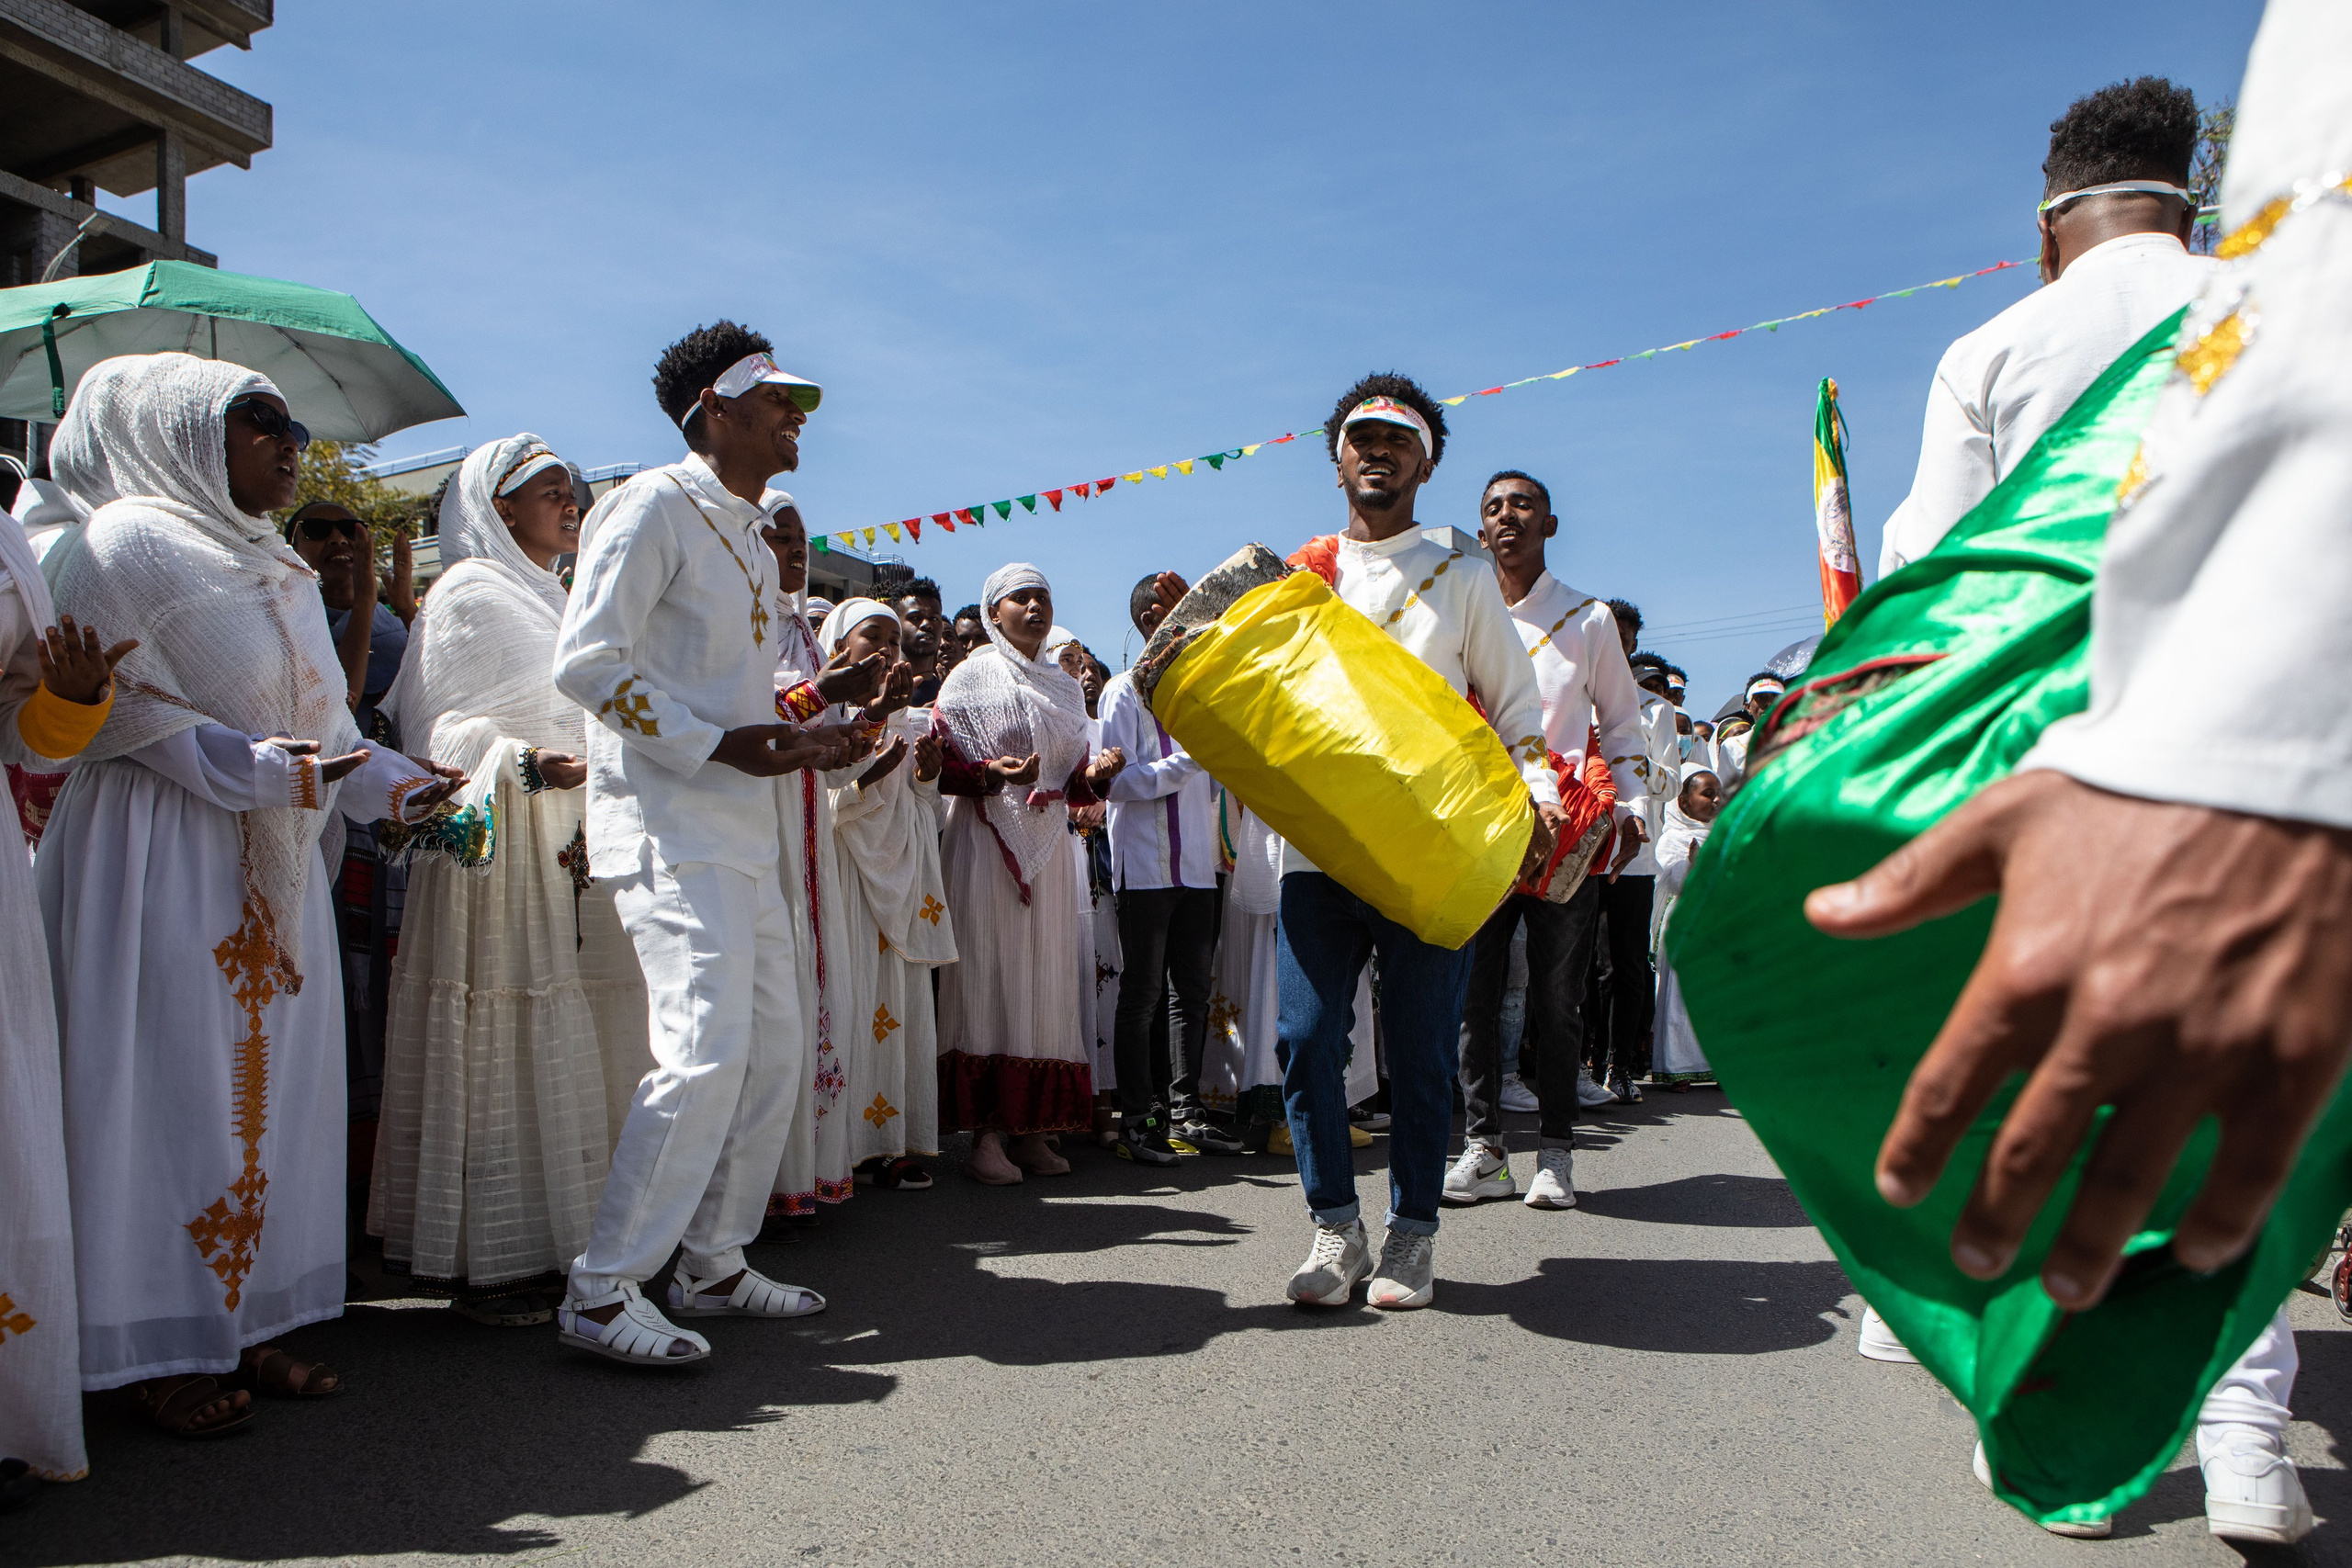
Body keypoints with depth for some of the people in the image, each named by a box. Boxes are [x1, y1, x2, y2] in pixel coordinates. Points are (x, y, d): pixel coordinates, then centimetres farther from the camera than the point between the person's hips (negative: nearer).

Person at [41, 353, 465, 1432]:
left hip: (274, 866, 8)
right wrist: (254, 766, -21)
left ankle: (249, 1323, 17)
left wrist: (390, 781, 2)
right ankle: (165, 1351, 6)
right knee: (177, 1092, -4)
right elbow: (116, 705, -12)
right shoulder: (127, 542, -5)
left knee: (273, 1089, 8)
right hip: (164, 859, -8)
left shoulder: (280, 569, 18)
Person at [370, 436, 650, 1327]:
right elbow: (439, 728, -11)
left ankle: (553, 1237, 15)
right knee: (498, 1052, -6)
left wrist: (591, 824, 12)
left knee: (557, 1049, 8)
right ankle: (484, 1261, 1)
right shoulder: (470, 593, -4)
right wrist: (525, 765, -27)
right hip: (496, 849, -8)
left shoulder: (545, 596, 23)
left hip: (565, 856, 8)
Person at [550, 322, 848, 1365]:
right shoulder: (655, 506, -7)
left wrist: (798, 737, 8)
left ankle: (713, 1265, 21)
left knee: (776, 1046, 9)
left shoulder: (751, 538, 21)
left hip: (744, 834, 10)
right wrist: (722, 745, -19)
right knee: (705, 1049, -16)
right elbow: (586, 661, -16)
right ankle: (602, 1292, -4)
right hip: (670, 828, -9)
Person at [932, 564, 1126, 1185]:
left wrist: (1096, 772, -2)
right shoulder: (972, 677, 2)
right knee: (988, 976, -8)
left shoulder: (1065, 685, 18)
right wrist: (990, 775, -21)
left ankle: (1031, 1128, 8)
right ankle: (985, 1133, -5)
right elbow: (940, 766, -4)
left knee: (1045, 979, 2)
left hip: (1049, 844, 5)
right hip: (987, 842, -5)